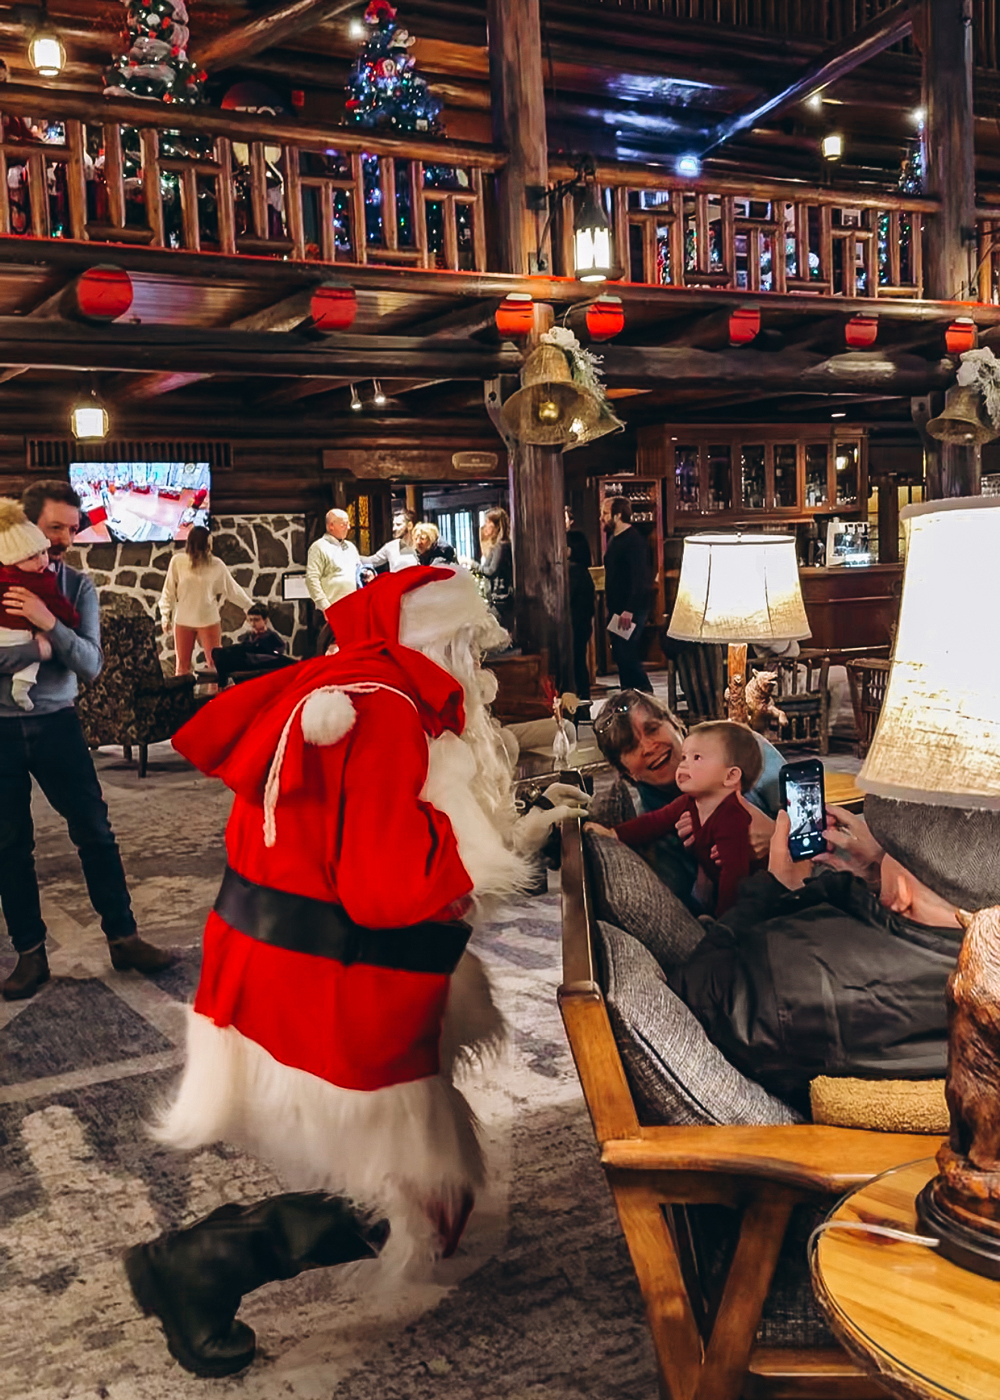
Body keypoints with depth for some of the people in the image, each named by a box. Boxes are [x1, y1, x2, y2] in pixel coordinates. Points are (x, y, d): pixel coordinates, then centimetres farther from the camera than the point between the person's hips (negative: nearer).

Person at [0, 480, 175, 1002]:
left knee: (95, 832, 2)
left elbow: (91, 665, -9)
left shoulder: (77, 587, 0)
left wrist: (48, 623, -23)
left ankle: (123, 939, 12)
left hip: (56, 723, 1)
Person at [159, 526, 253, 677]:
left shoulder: (216, 564, -5)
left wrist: (251, 606, 7)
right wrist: (165, 616, 4)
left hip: (209, 620, 0)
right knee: (182, 664, 9)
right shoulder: (178, 561, -7)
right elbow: (169, 591, 1)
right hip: (183, 620, 0)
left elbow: (233, 589, 5)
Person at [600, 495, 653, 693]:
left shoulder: (634, 540, -15)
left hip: (631, 610, -9)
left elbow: (641, 578, -21)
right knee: (620, 656, 10)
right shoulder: (613, 538, 15)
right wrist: (609, 599, 15)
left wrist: (630, 610, -25)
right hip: (616, 608, 9)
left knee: (627, 655, -11)